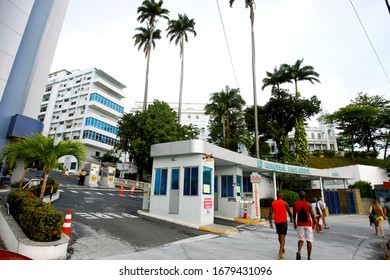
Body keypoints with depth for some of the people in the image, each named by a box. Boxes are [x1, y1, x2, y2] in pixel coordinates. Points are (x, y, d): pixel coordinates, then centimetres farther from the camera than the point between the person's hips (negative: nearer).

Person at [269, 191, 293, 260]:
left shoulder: (273, 203, 1)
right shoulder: (285, 203, -7)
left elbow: (270, 213, 0)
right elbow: (289, 212, 2)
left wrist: (270, 223, 5)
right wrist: (291, 218, 21)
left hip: (276, 221, 4)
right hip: (283, 221, -3)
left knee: (279, 235, 23)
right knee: (283, 237, -4)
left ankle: (282, 249, 40)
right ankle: (280, 253, -14)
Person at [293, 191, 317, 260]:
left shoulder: (295, 204, -2)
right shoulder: (308, 204, -9)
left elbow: (294, 215, 6)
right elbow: (312, 215, -8)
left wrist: (294, 224, 19)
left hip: (300, 224, 1)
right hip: (308, 225, -1)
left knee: (301, 239, 8)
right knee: (309, 241, 10)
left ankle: (299, 251, -17)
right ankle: (309, 257, 15)